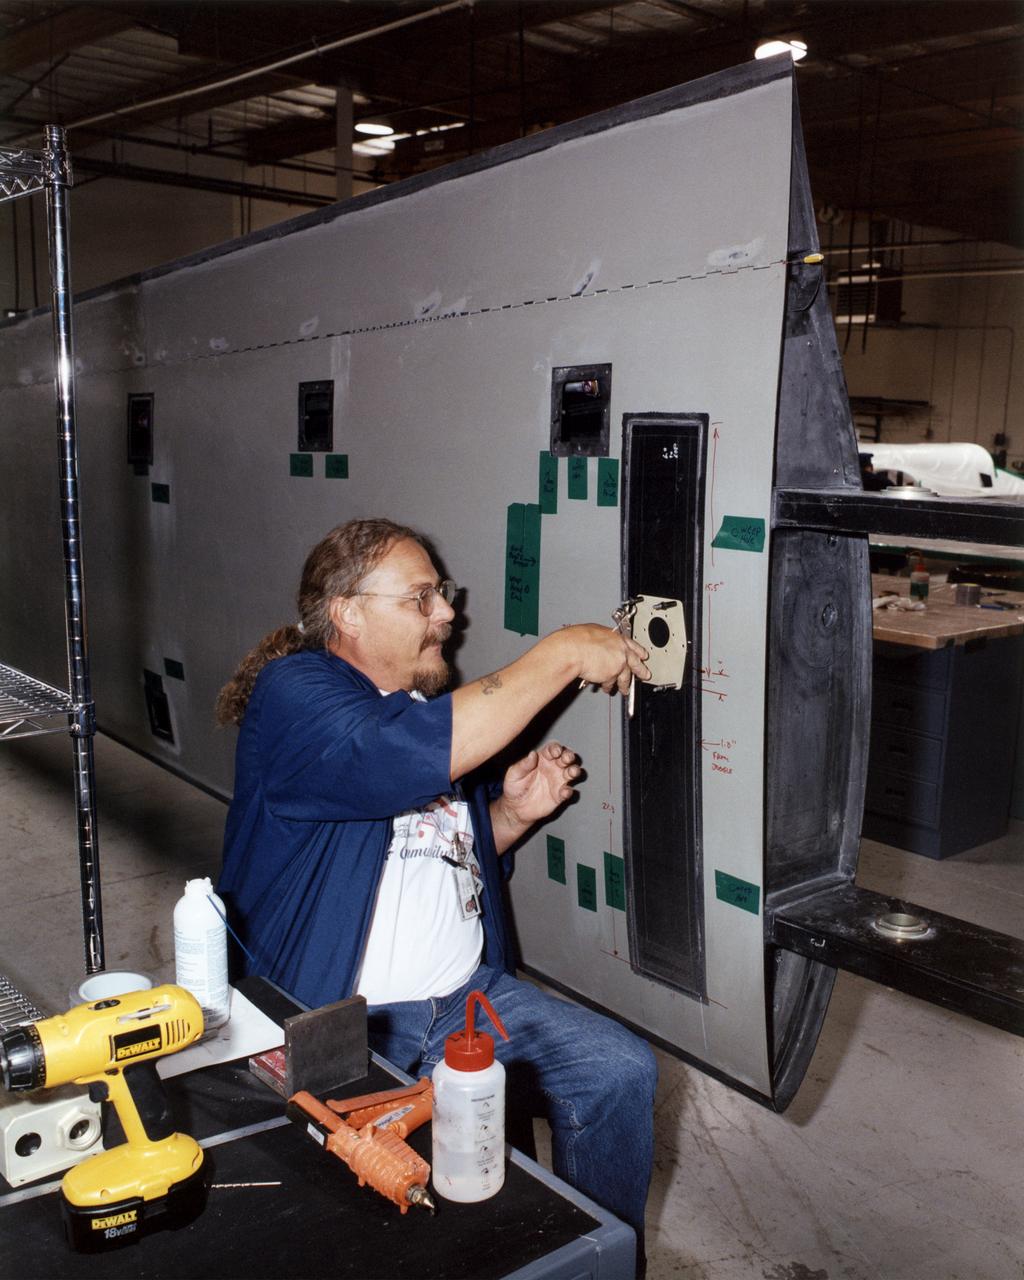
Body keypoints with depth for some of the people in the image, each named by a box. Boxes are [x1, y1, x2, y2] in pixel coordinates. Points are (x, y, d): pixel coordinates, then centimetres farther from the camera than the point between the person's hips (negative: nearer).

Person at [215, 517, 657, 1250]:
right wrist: (563, 654, -26)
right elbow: (406, 755, -33)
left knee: (621, 1071, -6)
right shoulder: (292, 694, -13)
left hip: (469, 996, 8)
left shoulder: (430, 702, 14)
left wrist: (512, 814, 1)